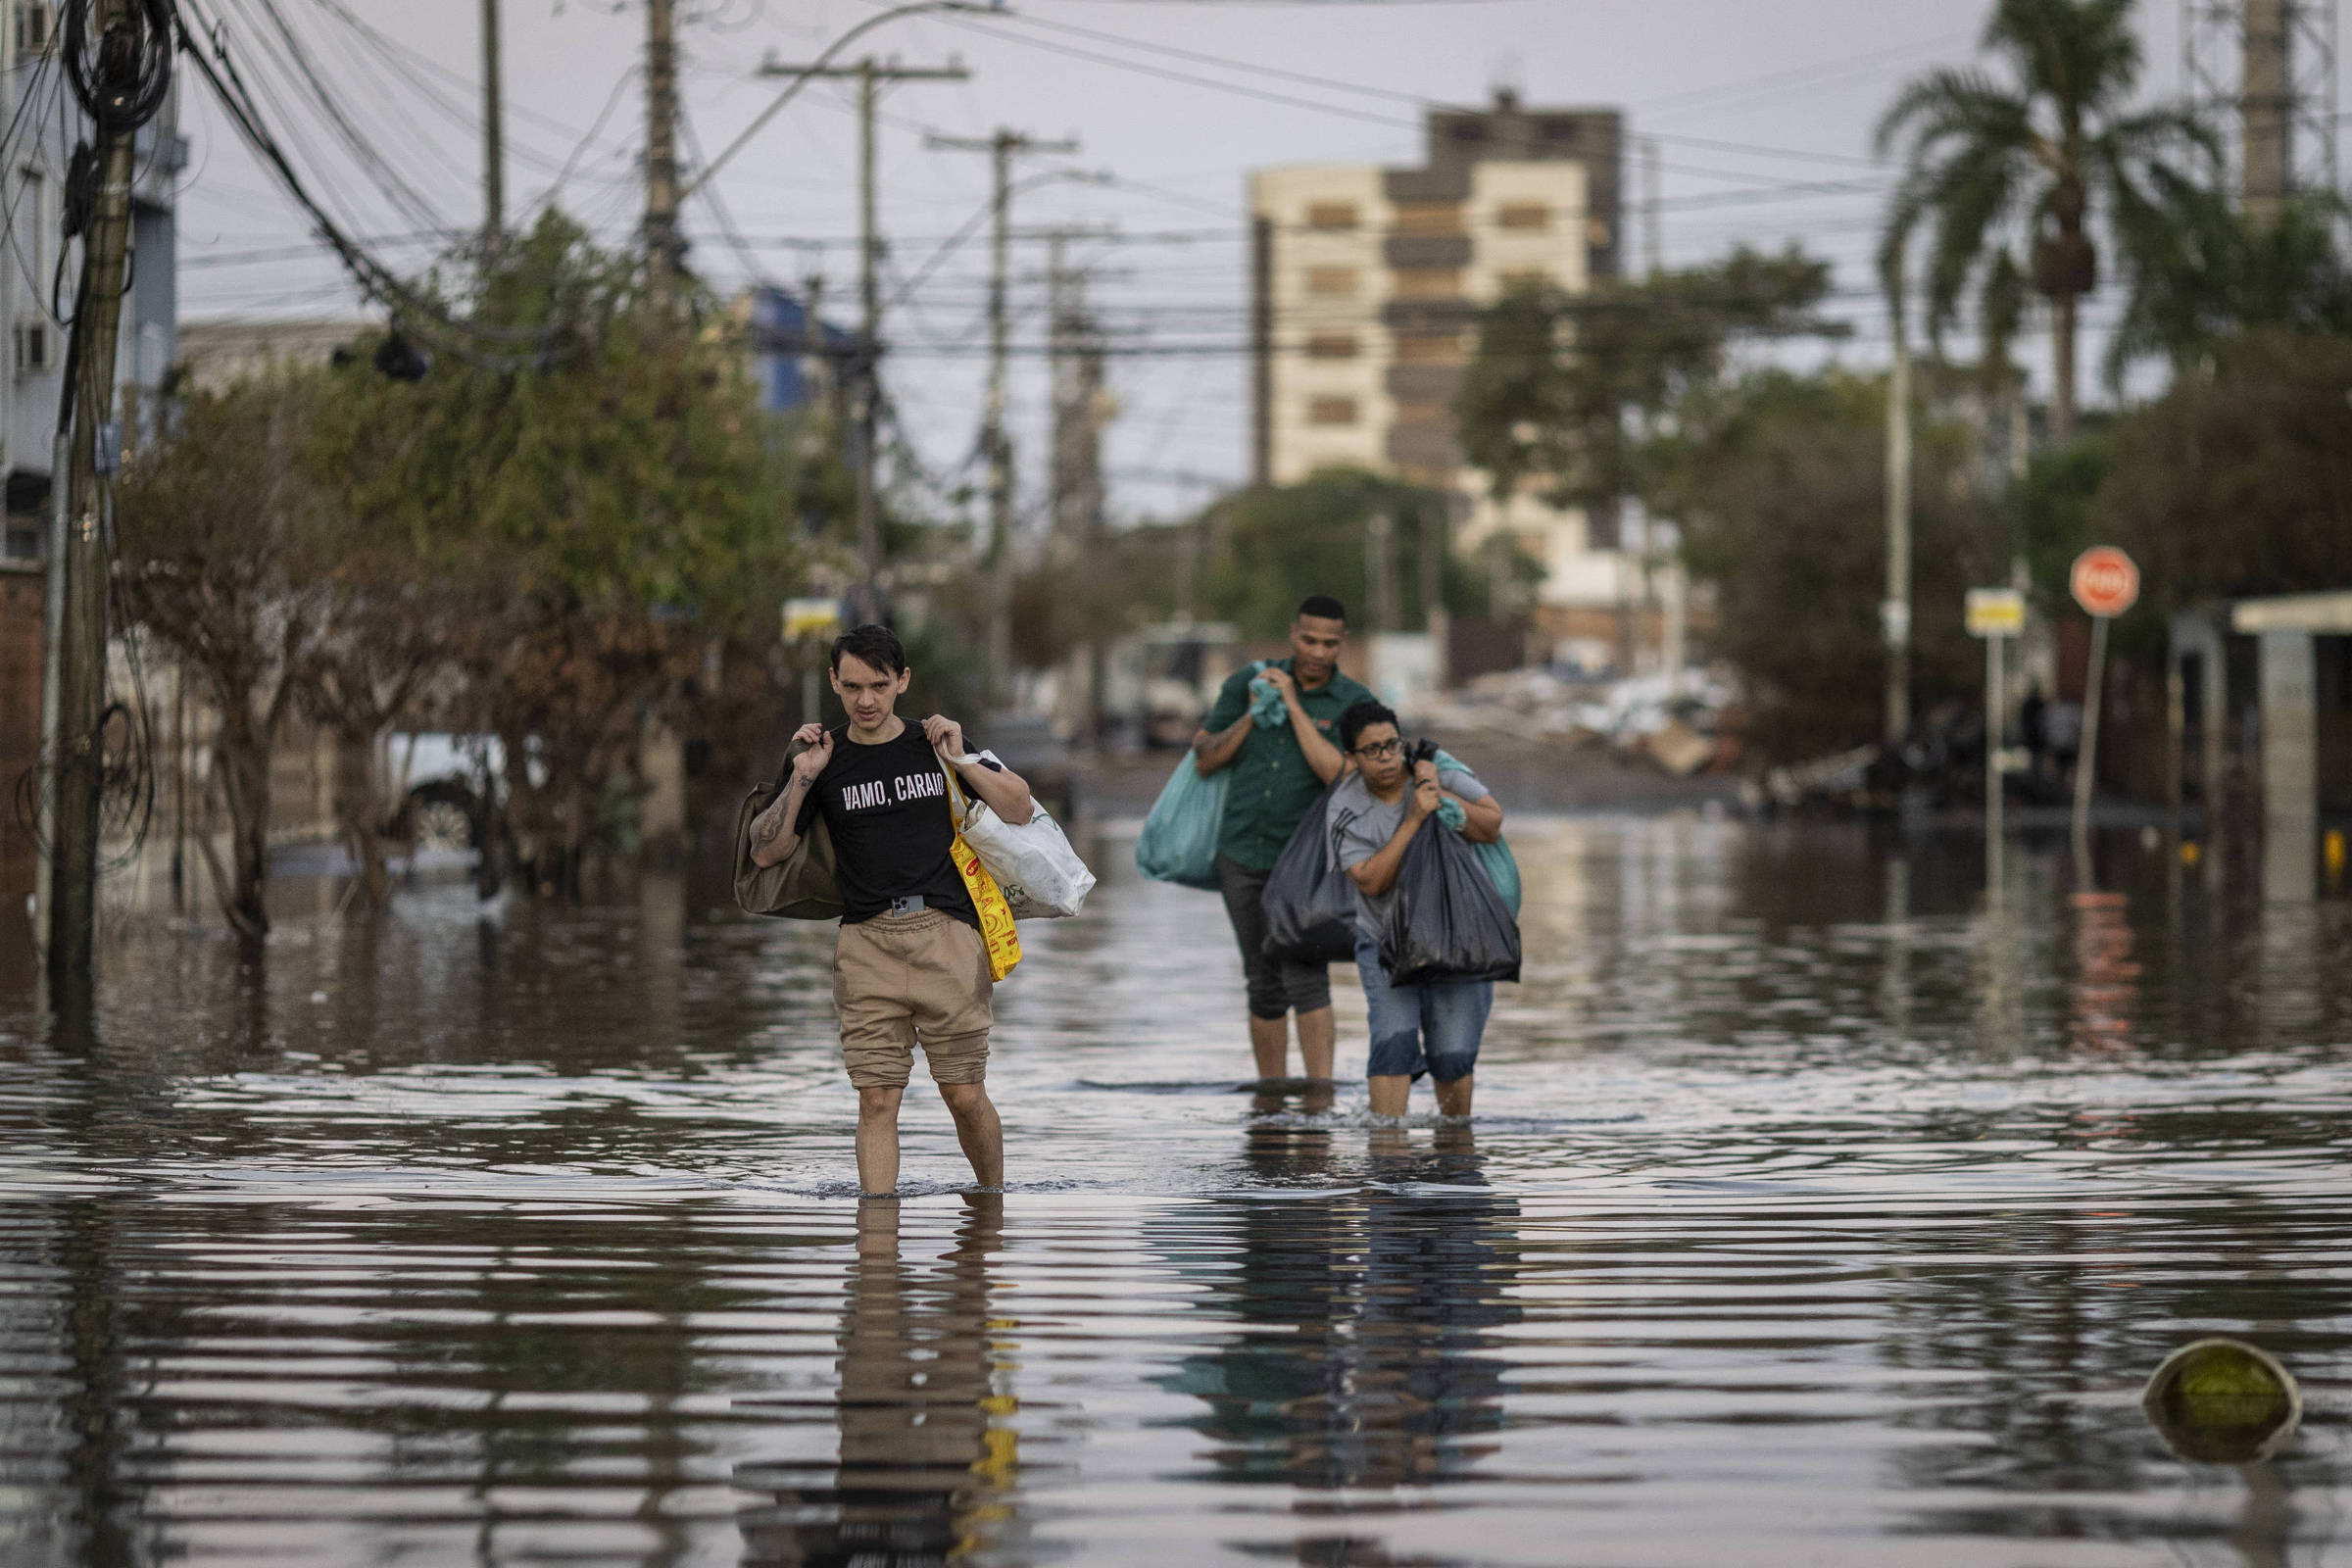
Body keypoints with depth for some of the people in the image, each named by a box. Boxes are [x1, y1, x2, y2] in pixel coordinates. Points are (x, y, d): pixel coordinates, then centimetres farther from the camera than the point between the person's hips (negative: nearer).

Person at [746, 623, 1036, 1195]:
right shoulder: (824, 758, 8)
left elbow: (1019, 809, 10)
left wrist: (960, 761, -1)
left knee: (965, 1097, 1)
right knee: (877, 1100, -6)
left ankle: (992, 1202, 23)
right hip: (867, 940, 0)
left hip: (946, 932, 0)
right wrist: (802, 780, -5)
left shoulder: (937, 743, 9)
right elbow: (766, 852, 6)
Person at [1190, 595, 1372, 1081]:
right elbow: (1205, 760, 2)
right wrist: (1252, 716, -12)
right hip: (1242, 854, 3)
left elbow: (1338, 774, -19)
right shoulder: (1247, 684, 3)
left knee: (1305, 977, -19)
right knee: (1265, 986, 10)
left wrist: (1294, 706, -19)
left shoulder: (1355, 704, -5)